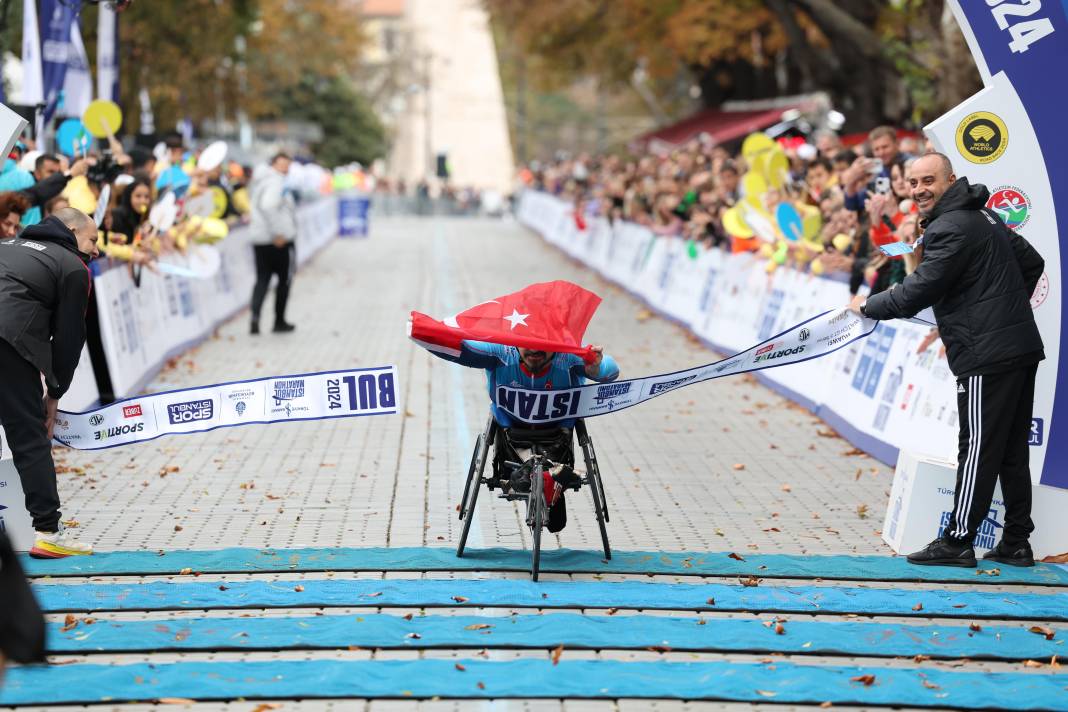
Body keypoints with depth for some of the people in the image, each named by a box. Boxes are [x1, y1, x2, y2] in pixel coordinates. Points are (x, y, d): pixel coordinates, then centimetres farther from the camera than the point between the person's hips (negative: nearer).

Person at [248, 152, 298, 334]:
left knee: (262, 279, 7)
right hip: (281, 240, -8)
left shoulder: (258, 181, 15)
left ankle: (255, 316, -14)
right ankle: (279, 322, 13)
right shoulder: (276, 181, -16)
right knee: (284, 280, 7)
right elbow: (268, 205, -29)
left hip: (259, 238, 8)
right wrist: (277, 233, -27)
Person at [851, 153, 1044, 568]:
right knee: (1012, 452, 11)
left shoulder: (950, 229, -13)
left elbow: (916, 294, -15)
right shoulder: (985, 215, 17)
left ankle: (957, 542, -3)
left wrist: (867, 307, -1)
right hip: (1021, 348, 10)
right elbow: (1032, 262, 26)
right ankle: (1016, 544, 14)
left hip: (987, 356, -10)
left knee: (978, 449, -6)